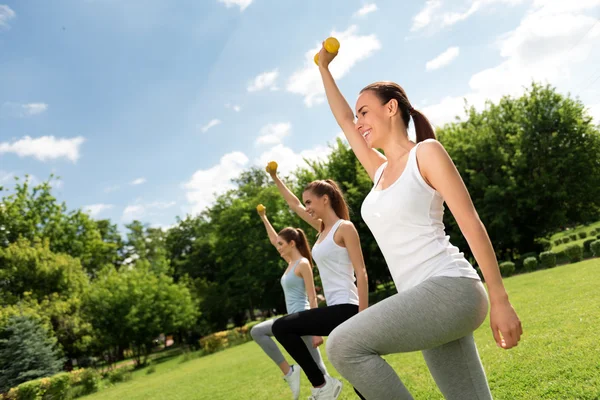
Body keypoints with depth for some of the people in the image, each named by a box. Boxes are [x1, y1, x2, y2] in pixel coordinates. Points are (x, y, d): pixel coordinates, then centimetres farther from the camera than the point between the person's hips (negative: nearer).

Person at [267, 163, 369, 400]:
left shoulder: (344, 227, -7)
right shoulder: (323, 228, 14)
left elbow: (361, 273, -12)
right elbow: (294, 205, 26)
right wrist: (275, 177, 30)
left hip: (345, 308, -8)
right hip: (336, 309, 8)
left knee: (281, 327, -10)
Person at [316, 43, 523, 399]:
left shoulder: (426, 152, -2)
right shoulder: (380, 171, 18)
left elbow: (471, 224, -7)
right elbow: (344, 120, 29)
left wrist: (500, 301, -10)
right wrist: (324, 67, 37)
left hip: (450, 289, -7)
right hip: (425, 301, 7)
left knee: (344, 345, -21)